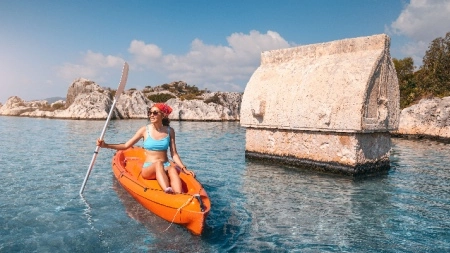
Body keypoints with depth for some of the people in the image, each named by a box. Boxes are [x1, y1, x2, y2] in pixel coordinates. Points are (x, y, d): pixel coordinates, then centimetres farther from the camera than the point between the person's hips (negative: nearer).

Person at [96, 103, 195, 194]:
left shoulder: (169, 131, 5)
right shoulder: (145, 130, 1)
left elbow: (174, 154, 3)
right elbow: (126, 145, 2)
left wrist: (184, 168, -9)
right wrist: (106, 145, -9)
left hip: (165, 168, 1)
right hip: (148, 169, -1)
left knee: (173, 168, -34)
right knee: (158, 163, -36)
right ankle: (168, 192, -60)